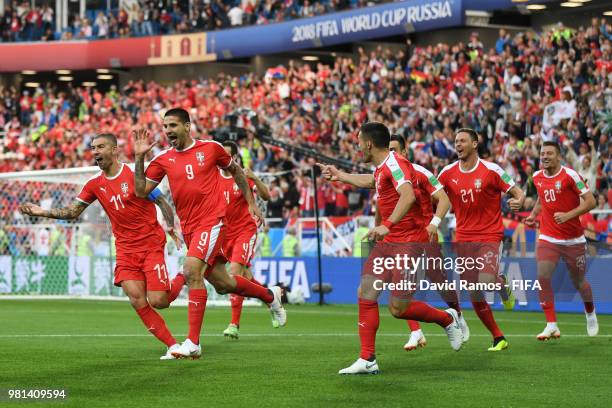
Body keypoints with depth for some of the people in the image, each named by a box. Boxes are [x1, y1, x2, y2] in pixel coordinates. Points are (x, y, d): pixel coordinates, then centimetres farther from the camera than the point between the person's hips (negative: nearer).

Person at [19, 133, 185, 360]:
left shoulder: (134, 174, -9)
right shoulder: (95, 184, 6)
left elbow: (162, 202, -2)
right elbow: (72, 212, 9)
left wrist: (172, 227, -14)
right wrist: (42, 212, -4)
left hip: (151, 244, -4)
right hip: (126, 249, 4)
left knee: (157, 301, -12)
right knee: (137, 301, -12)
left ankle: (181, 279, 22)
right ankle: (173, 346, -2)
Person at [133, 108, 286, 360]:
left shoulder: (210, 148, -2)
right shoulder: (163, 159, 5)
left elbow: (235, 171, 14)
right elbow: (141, 191, -1)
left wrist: (251, 203, 14)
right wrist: (139, 157, -9)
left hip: (212, 221, -5)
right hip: (189, 227, 5)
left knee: (191, 271, -23)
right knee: (222, 284, 10)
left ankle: (193, 343, -20)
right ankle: (270, 295, 39)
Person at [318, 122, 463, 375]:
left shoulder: (394, 164, -17)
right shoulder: (381, 168, 13)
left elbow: (408, 195, -36)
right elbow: (370, 181, 39)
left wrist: (387, 225, -46)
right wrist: (339, 176, 49)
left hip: (408, 242, -9)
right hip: (388, 241, 9)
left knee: (398, 309, -7)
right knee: (366, 294, -2)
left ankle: (448, 319, 18)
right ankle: (367, 360, 0)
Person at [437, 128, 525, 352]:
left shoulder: (491, 170, -6)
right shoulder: (448, 172, 3)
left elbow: (517, 193, -3)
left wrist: (518, 201, -25)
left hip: (490, 236, -4)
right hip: (464, 238, 4)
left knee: (485, 281, -25)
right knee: (475, 295, 2)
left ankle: (502, 283, 14)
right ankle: (498, 339, 16)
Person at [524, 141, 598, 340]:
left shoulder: (569, 175, -12)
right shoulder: (537, 177, 5)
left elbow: (590, 201, -15)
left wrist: (568, 215, -26)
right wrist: (533, 215, 10)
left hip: (573, 240, -3)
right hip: (548, 239, 3)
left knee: (579, 283, 10)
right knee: (543, 277, -18)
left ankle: (590, 313, 43)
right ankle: (551, 326, -13)